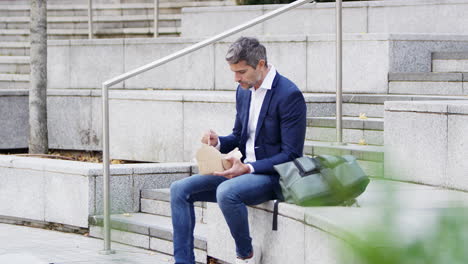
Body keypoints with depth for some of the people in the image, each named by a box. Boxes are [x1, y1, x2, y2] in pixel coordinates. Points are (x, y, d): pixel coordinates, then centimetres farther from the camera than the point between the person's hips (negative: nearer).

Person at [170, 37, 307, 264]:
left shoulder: (289, 95, -16)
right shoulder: (244, 91, 10)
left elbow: (291, 155, -17)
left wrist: (248, 168, -25)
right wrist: (217, 142, -2)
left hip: (273, 175, -8)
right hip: (244, 169, 8)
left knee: (226, 192, -36)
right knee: (180, 189, -5)